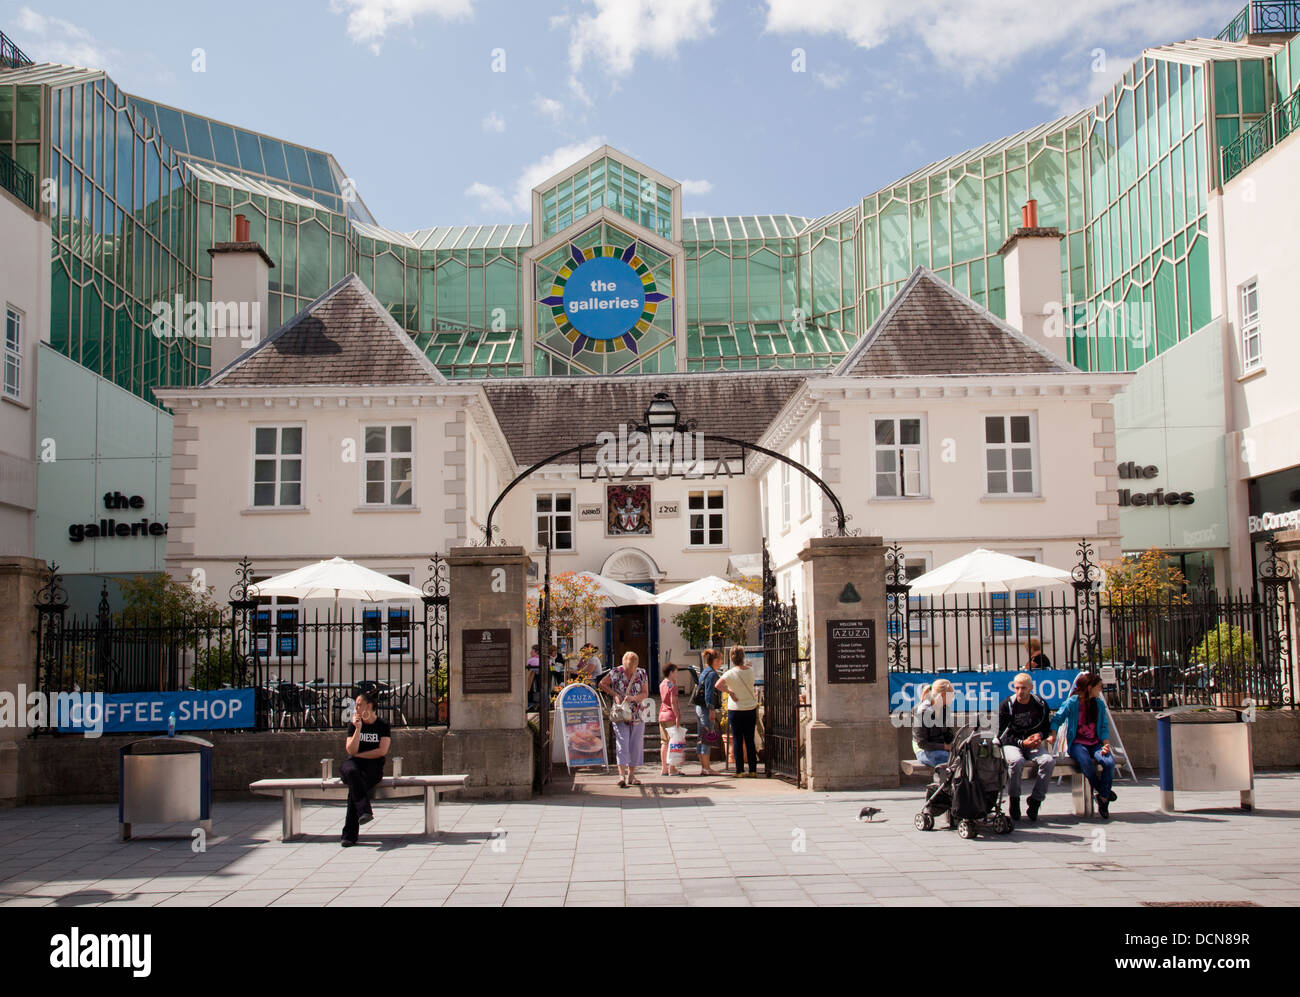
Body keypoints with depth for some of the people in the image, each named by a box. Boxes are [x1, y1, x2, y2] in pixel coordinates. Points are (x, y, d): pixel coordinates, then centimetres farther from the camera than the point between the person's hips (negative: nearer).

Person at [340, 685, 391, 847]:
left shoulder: (382, 725, 3)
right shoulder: (354, 725, 11)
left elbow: (382, 751, -6)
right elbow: (351, 750, -1)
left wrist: (359, 755, -3)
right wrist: (358, 729, -9)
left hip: (373, 766, -2)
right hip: (353, 763, 2)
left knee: (354, 788, -32)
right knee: (351, 772, -37)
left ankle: (349, 835, -30)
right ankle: (365, 811, -49)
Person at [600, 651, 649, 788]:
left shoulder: (642, 674, 1)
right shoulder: (616, 672, -5)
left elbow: (645, 693, 0)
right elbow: (602, 684, 3)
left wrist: (633, 698, -19)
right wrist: (615, 694, -9)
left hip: (637, 715, 3)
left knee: (636, 745, 6)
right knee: (622, 743, -13)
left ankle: (631, 775, 16)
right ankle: (622, 775, -21)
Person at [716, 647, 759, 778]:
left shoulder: (730, 673, -13)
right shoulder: (751, 671, -4)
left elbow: (717, 685, -25)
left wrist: (729, 692, -13)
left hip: (735, 709, -2)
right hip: (751, 708, 2)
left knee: (737, 741, 4)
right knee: (750, 741, 10)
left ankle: (739, 771, 3)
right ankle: (753, 770, 11)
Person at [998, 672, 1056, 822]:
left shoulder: (1040, 703, 3)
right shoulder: (1007, 705, -6)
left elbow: (1047, 726, 16)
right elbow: (1002, 735, -5)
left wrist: (1040, 735, -7)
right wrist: (1022, 742, -19)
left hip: (1033, 744, 3)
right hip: (1011, 744, -3)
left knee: (1049, 761, -29)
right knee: (1016, 761, -37)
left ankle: (1035, 801, -15)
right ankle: (1014, 801, -18)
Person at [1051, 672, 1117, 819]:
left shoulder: (1100, 704, 9)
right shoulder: (1072, 702, -5)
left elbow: (1104, 727, 12)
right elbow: (1057, 718, 0)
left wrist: (1106, 745, -4)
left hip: (1095, 744, 4)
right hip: (1077, 743, -4)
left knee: (1109, 762, -28)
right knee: (1085, 762, -37)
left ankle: (1103, 801, -11)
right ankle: (1100, 789, -5)